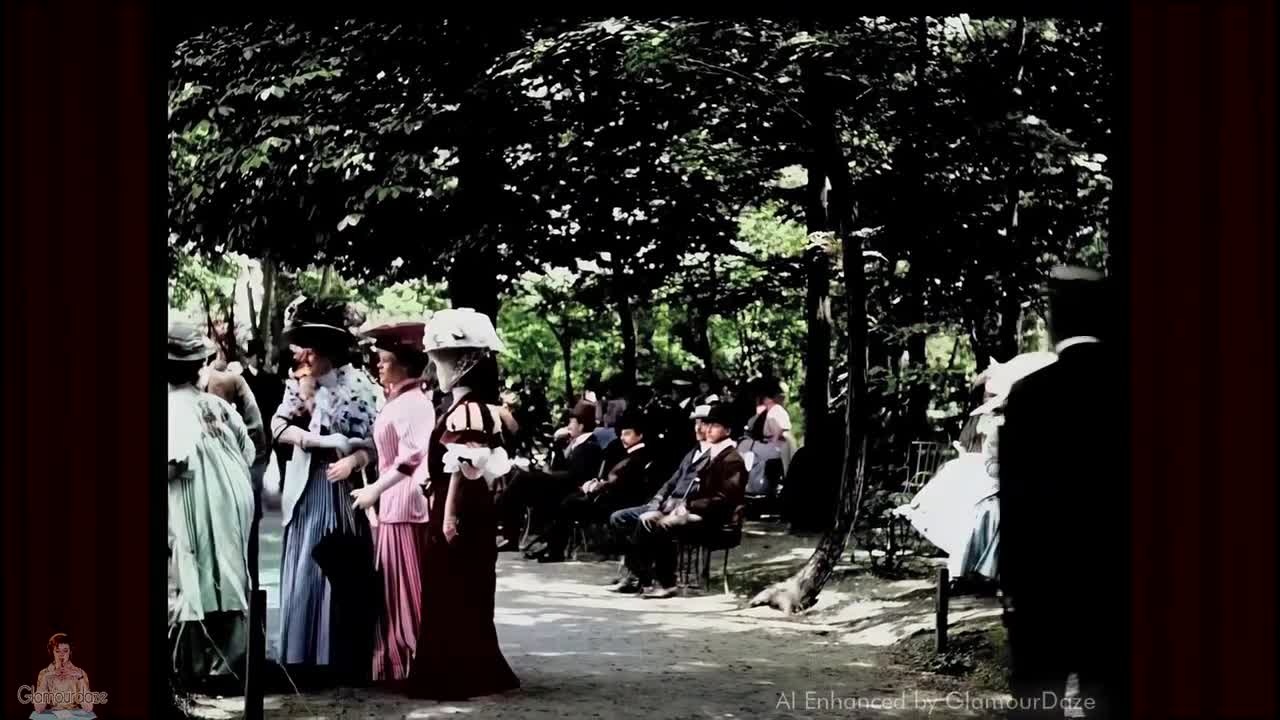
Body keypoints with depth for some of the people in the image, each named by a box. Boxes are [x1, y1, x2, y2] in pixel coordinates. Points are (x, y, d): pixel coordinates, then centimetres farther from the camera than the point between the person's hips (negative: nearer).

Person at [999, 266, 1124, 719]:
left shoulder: (1030, 393, -9)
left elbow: (1015, 501, -7)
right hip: (1115, 580, 2)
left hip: (1045, 578, -2)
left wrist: (1012, 584, 1)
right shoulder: (1123, 389, -2)